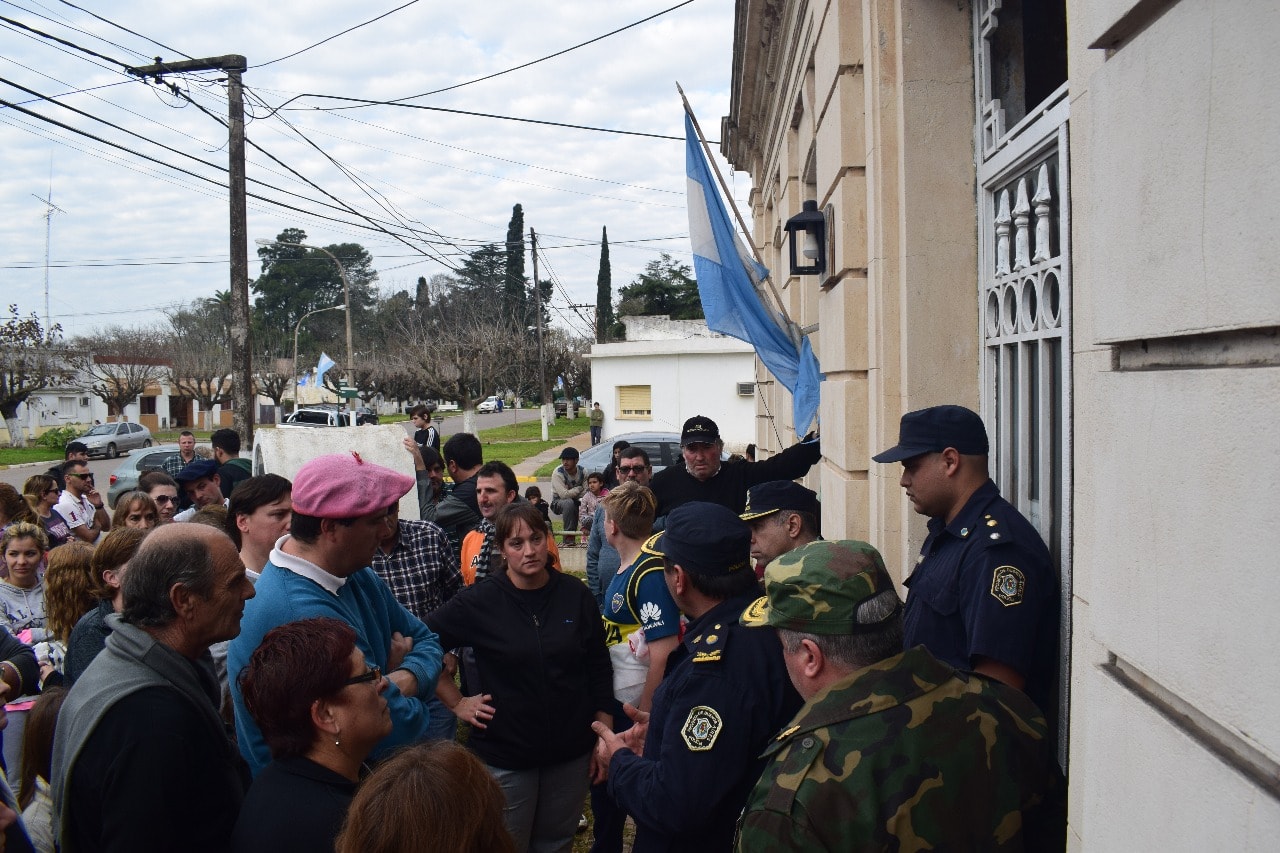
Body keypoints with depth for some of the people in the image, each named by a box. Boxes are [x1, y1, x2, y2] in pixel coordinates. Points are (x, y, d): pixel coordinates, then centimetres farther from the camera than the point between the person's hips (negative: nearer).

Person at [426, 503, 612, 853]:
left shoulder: (576, 595, -5)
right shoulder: (480, 602, -12)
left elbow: (598, 669, 2)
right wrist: (456, 703, -6)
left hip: (570, 754, 2)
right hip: (504, 757, -2)